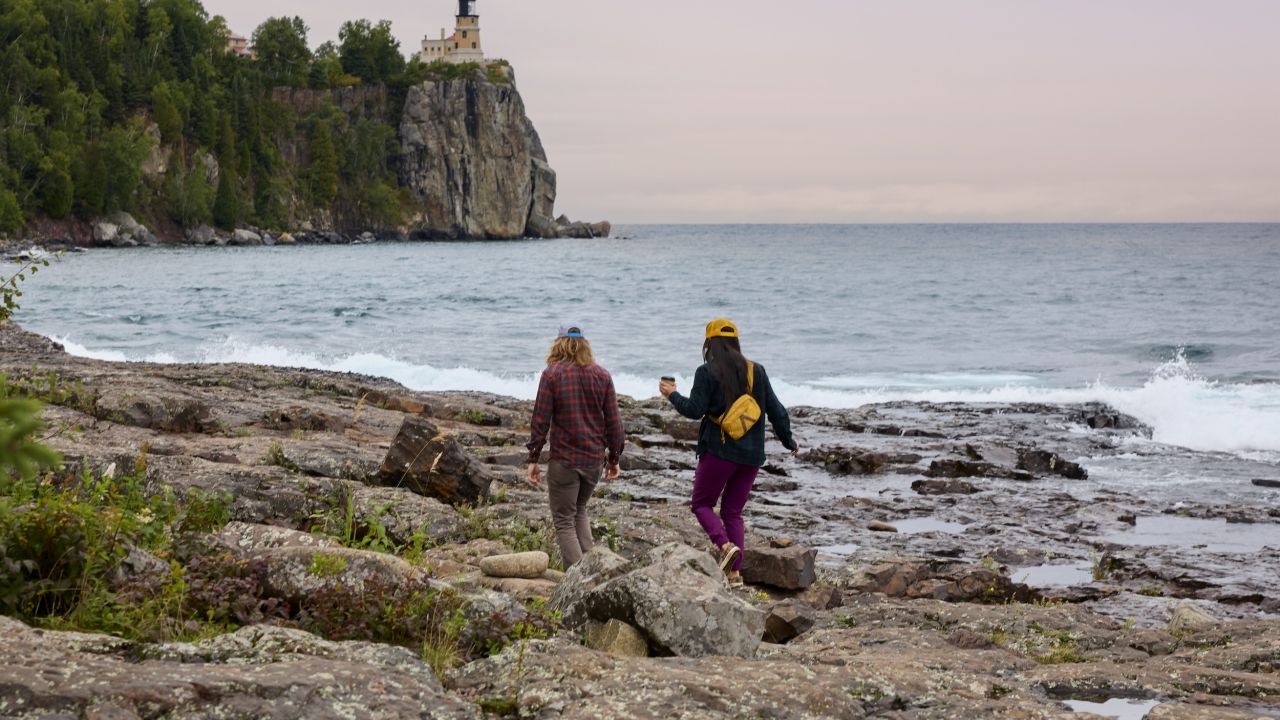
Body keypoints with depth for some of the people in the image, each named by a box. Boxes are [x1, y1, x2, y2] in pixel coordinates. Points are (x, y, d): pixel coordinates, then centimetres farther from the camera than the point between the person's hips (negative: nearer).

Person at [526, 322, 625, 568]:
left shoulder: (552, 375, -7)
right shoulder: (602, 375, 4)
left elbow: (540, 420, -9)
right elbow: (613, 421, 5)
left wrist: (533, 459, -4)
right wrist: (613, 458, 15)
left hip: (564, 459, -4)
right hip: (595, 459, 4)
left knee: (564, 521, 3)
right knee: (579, 510, 24)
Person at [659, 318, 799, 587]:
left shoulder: (707, 372, -7)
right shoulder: (757, 371, 8)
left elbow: (694, 409, -11)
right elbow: (776, 410, 9)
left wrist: (672, 395, 8)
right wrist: (788, 441, 22)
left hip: (719, 451, -5)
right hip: (752, 454, 5)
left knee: (702, 504, 9)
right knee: (733, 511, 13)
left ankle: (725, 545, -18)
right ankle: (735, 572, 4)